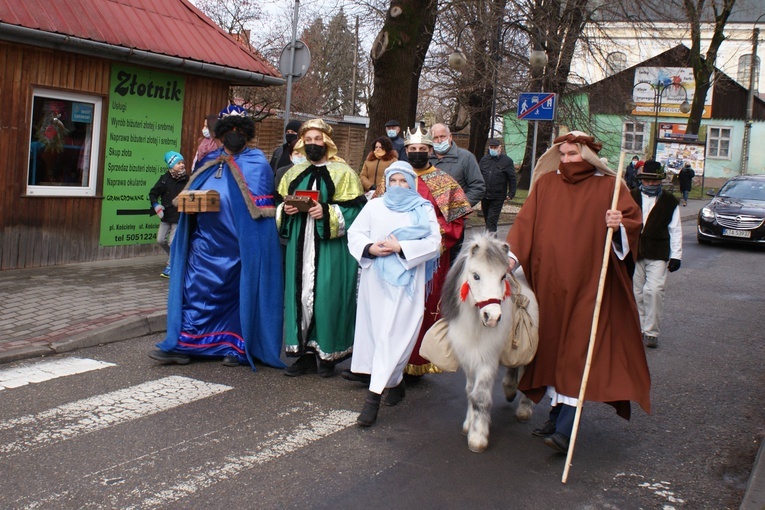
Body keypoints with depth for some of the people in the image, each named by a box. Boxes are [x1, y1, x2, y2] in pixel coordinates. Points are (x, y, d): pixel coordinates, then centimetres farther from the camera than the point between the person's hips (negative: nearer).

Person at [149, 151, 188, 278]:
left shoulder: (186, 180, -7)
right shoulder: (165, 179, -4)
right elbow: (153, 193, 3)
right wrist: (156, 206, -11)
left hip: (179, 216, -3)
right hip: (166, 215, 3)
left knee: (173, 242, -5)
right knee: (161, 240, 7)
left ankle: (170, 267, 9)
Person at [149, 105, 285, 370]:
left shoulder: (257, 164, -1)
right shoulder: (210, 161, 15)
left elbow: (260, 209, -6)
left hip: (239, 245, -5)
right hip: (206, 242, 5)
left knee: (240, 292, 2)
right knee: (197, 290, 3)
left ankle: (238, 346, 11)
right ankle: (184, 345, 7)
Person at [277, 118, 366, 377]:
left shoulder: (343, 172, 0)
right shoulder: (295, 173, 16)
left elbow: (355, 210, -6)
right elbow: (282, 204, 20)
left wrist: (328, 213, -19)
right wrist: (286, 210, -2)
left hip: (330, 247, -5)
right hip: (301, 246, 5)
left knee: (326, 295, -6)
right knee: (301, 294, 3)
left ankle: (327, 353, 6)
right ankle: (306, 352, 10)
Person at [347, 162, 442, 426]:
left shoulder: (423, 209, 6)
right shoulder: (374, 206, 13)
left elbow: (433, 243, -4)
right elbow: (354, 234, 7)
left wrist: (401, 247, -15)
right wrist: (370, 248, -13)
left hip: (406, 282, -3)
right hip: (376, 279, 3)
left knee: (392, 335, -9)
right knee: (377, 330, 6)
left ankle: (374, 395, -12)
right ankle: (395, 382, 24)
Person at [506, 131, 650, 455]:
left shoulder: (608, 187, 1)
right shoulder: (545, 183, 8)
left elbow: (633, 221, -1)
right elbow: (525, 222, 3)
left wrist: (619, 225, -23)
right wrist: (512, 255, -10)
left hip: (588, 282, -3)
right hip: (549, 280, 4)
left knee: (578, 351, -8)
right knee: (553, 345, 9)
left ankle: (564, 428, -9)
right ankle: (558, 412, 21)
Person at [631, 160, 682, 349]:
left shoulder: (670, 202, 6)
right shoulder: (631, 197, 7)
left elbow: (675, 231, 7)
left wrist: (676, 255, 0)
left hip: (658, 255, -2)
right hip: (634, 253, 2)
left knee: (654, 291, -13)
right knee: (637, 293, 8)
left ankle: (651, 332, -3)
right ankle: (640, 330, 20)